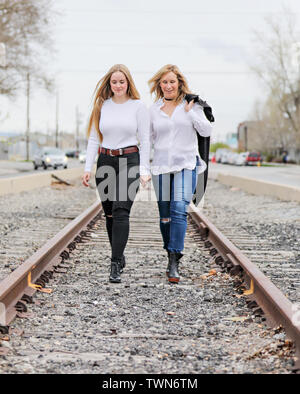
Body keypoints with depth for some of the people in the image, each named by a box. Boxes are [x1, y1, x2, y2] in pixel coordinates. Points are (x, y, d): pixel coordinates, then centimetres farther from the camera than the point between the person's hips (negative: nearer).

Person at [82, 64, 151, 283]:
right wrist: (88, 167, 4)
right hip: (105, 161, 4)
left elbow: (145, 140, 0)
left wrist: (144, 170, -8)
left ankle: (116, 265, -16)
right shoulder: (102, 106, 9)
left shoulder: (138, 106, 1)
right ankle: (119, 257, 24)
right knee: (109, 214, 8)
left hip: (130, 160, -4)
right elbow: (93, 138, 11)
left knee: (121, 212, -15)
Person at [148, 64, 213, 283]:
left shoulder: (191, 104, 5)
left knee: (179, 210, -18)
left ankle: (174, 263, -19)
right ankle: (171, 256, 24)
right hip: (161, 166, 3)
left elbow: (206, 131, 0)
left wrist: (190, 111, -8)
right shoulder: (154, 109, 10)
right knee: (165, 215, 6)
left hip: (186, 165, -3)